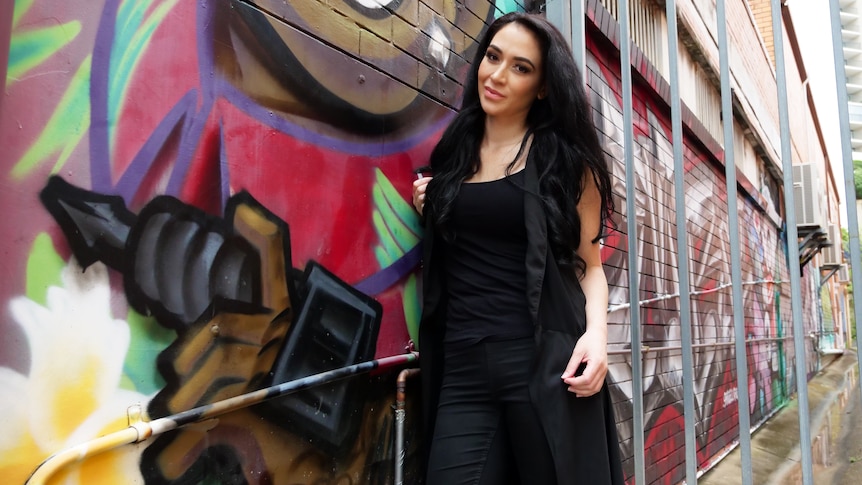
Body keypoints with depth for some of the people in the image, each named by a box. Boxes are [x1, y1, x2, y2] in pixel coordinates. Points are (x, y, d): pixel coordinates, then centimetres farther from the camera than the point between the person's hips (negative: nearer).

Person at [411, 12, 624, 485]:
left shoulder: (566, 158, 3)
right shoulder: (452, 156, 13)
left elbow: (588, 264, 3)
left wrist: (595, 330, -14)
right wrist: (429, 213, 5)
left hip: (545, 363, -3)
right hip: (463, 368, 3)